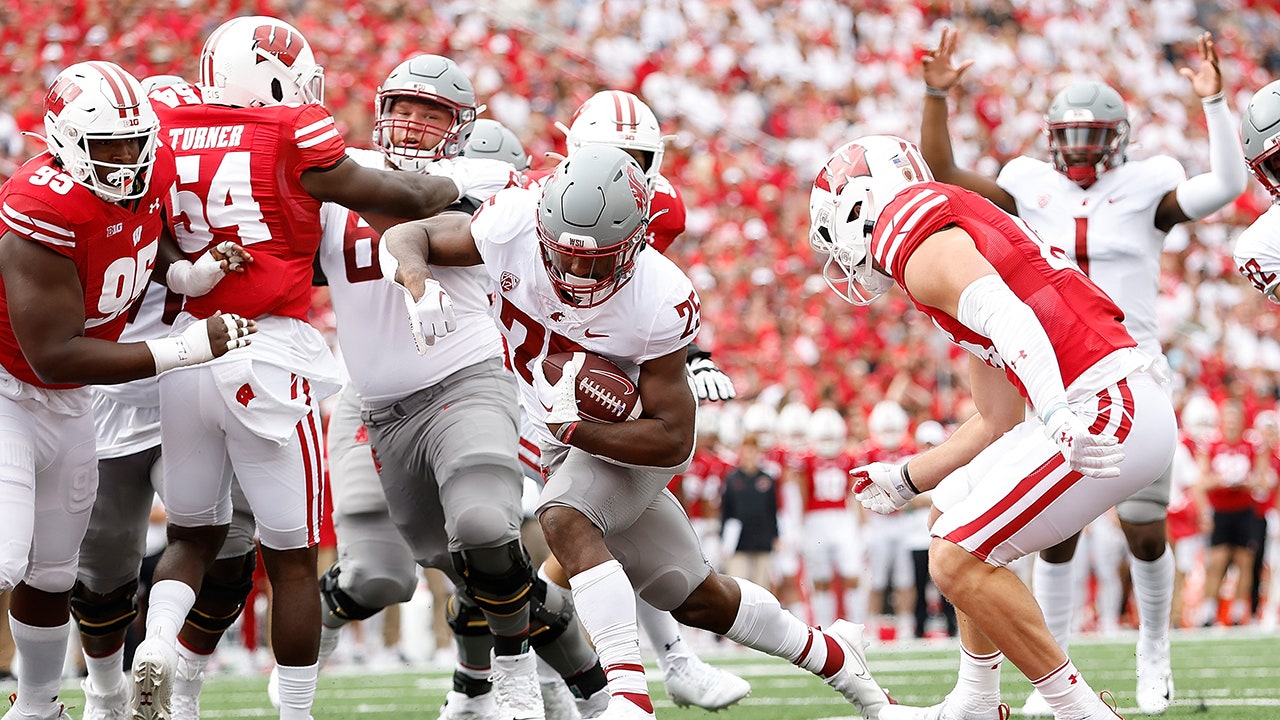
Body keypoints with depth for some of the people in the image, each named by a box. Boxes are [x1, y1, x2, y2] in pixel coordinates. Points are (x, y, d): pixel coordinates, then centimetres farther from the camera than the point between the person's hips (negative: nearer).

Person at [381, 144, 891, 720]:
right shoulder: (513, 225, -26)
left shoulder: (660, 306, -32)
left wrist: (571, 427, -37)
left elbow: (673, 440, -26)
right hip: (562, 434, 5)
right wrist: (415, 279, -37)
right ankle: (828, 653, 32)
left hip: (627, 435, -5)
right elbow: (408, 237, -13)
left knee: (565, 519, -34)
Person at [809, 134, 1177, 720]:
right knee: (954, 519, 23)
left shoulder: (918, 240, -5)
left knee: (958, 560, -8)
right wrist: (905, 479, 39)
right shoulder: (956, 235, 25)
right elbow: (1000, 421, 29)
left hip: (1102, 410, -10)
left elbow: (1008, 316, -26)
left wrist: (1058, 414, -41)